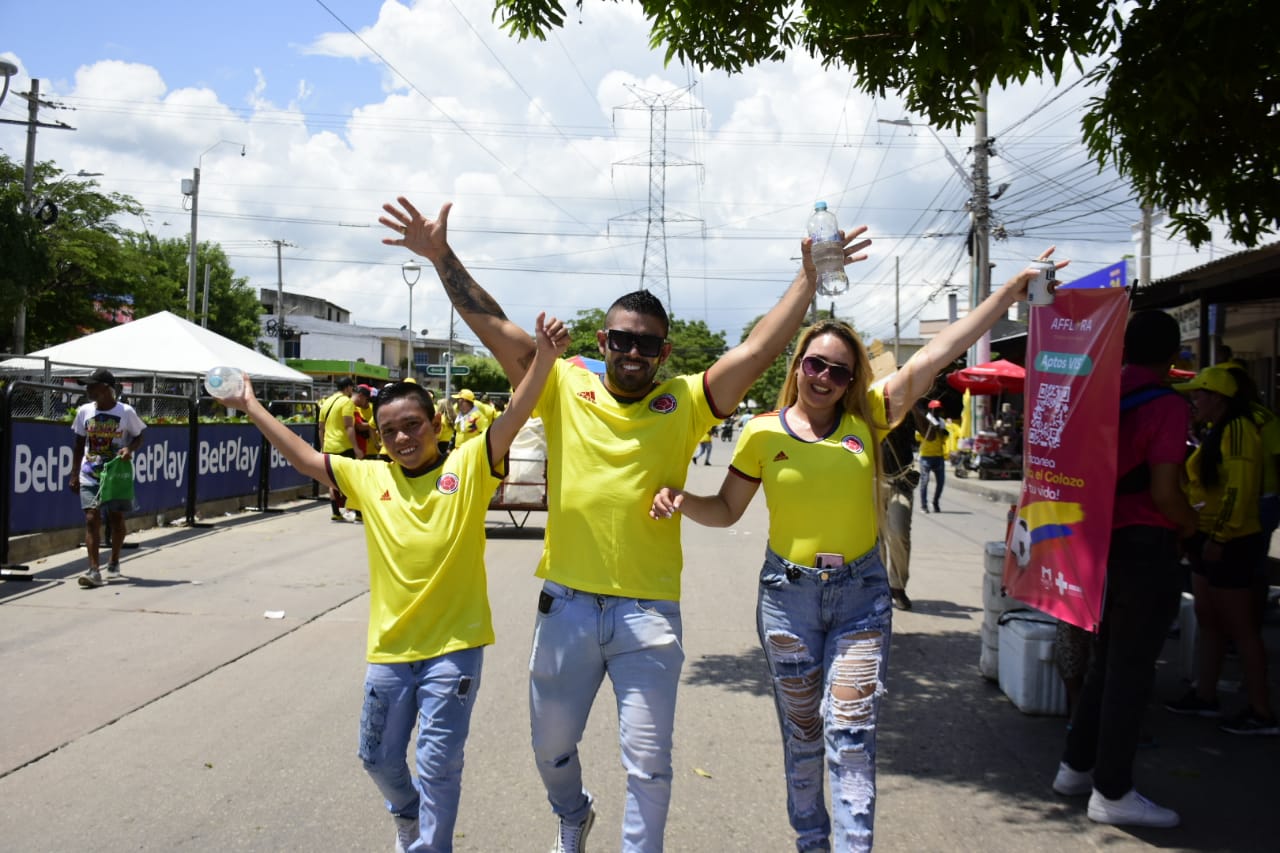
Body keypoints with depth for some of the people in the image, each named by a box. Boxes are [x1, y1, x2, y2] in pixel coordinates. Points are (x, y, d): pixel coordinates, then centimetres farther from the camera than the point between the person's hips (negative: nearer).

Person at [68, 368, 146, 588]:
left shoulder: (126, 412, -6)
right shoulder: (84, 411, 2)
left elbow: (138, 437, 4)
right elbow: (79, 444, 10)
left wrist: (130, 449, -18)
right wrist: (74, 474, 6)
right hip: (90, 474, 1)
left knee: (116, 518, 8)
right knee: (92, 518, -10)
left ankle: (114, 564, 28)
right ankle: (94, 570, -14)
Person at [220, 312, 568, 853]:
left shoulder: (467, 467, -7)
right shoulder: (368, 478, 3)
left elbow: (514, 418, -20)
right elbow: (302, 457, 10)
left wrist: (544, 358, -34)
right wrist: (250, 406, 12)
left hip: (453, 646, -4)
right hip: (390, 648, 5)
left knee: (438, 762, 2)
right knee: (378, 757, 20)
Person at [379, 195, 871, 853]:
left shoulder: (684, 402, -1)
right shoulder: (565, 389, 1)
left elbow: (760, 348, -10)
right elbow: (493, 326, -3)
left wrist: (810, 276, -17)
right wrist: (441, 256, -9)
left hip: (649, 610, -2)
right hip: (567, 602, 2)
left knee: (648, 760, 5)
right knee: (551, 742, 21)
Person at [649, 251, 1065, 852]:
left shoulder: (866, 419, -3)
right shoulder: (763, 433, -3)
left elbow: (937, 355, -7)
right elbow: (727, 510, 5)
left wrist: (1012, 291, -10)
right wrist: (681, 501, -16)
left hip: (861, 593, 0)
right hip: (788, 593, 1)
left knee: (850, 732, -7)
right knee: (802, 732, 13)